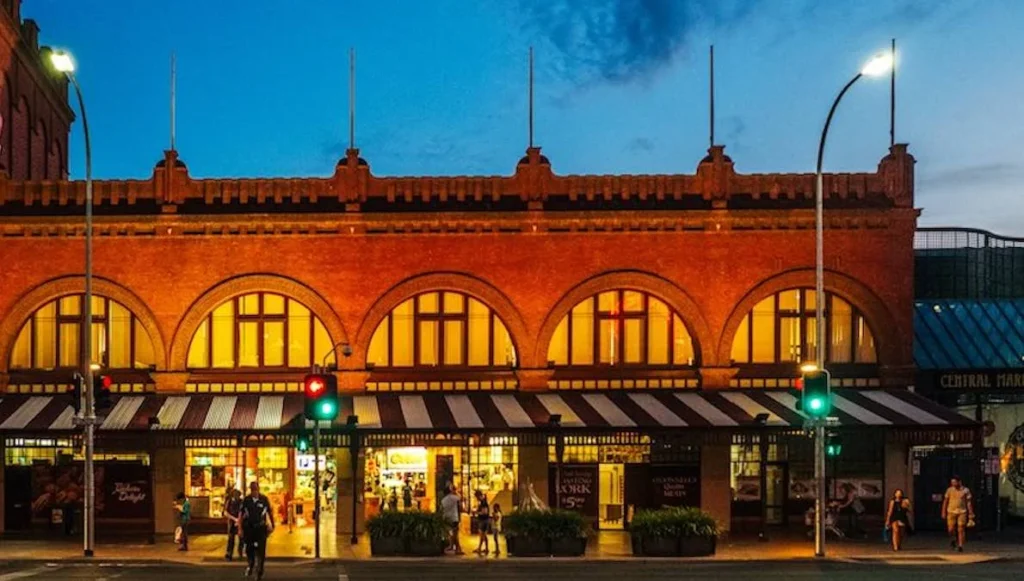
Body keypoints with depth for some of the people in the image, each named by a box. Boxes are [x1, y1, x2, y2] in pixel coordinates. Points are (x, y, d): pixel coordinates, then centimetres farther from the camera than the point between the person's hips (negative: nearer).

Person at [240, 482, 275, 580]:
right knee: (249, 550, 8)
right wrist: (241, 528, 1)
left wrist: (272, 526, 8)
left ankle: (259, 572, 6)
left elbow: (270, 513, 6)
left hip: (261, 528, -1)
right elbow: (241, 515, 3)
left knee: (261, 551, -4)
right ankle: (251, 565, 36)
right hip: (248, 528, 2)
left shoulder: (264, 500, -4)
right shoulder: (246, 500, -1)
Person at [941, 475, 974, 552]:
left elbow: (969, 503, 2)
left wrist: (971, 514, -1)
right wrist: (944, 512, 6)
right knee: (951, 529, -4)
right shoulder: (949, 490, 4)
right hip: (951, 512, 1)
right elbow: (945, 501, 9)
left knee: (961, 529, -5)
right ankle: (953, 540, 25)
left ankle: (960, 546, 1)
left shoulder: (965, 490, 0)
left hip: (962, 512, -1)